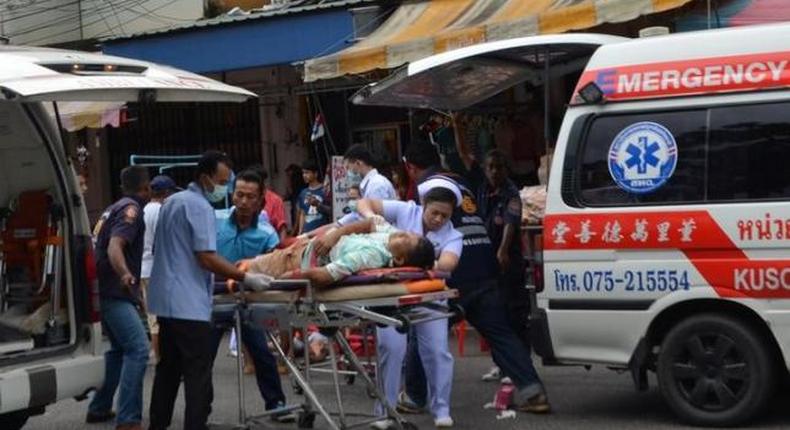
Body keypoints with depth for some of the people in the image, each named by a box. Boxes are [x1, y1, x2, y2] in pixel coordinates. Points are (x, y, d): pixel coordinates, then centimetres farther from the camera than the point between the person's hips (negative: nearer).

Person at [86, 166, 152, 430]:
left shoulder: (113, 208, 18)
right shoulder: (131, 209, -12)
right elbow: (115, 247, -28)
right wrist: (124, 274, -47)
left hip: (106, 290, 11)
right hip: (116, 292, -11)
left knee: (119, 349, 23)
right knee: (138, 350, -19)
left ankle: (99, 409, 27)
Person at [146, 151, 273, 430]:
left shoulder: (172, 202, 16)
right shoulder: (199, 206, -14)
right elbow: (207, 258, -21)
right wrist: (246, 279, -17)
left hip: (167, 300, 10)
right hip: (189, 303, -10)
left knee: (168, 369, 14)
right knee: (198, 374, -7)